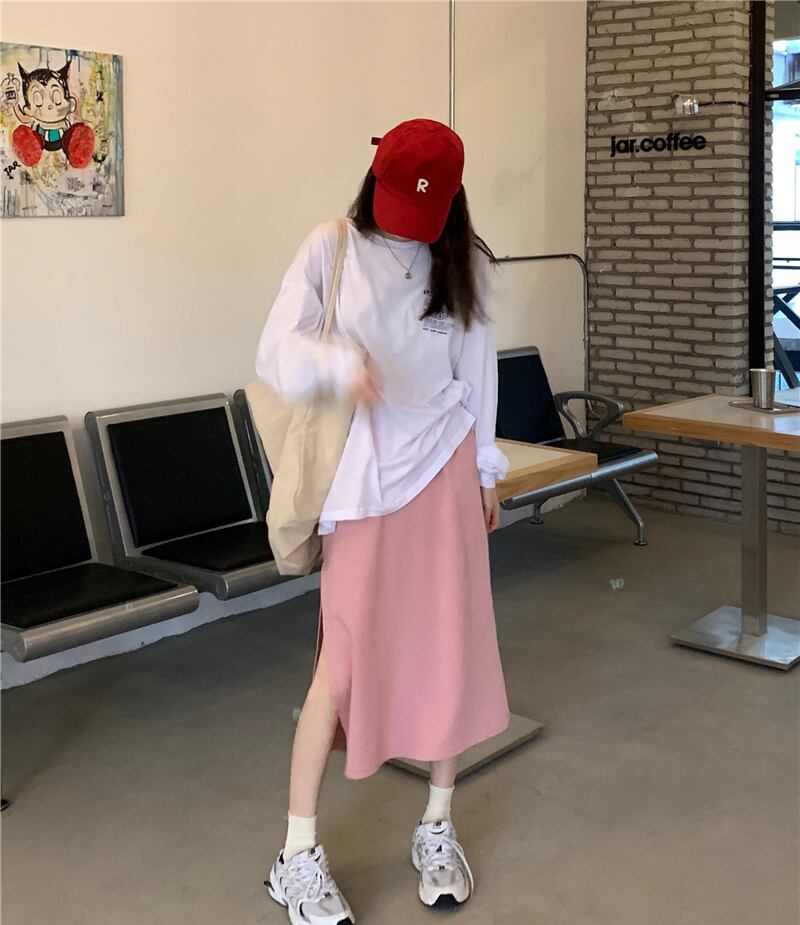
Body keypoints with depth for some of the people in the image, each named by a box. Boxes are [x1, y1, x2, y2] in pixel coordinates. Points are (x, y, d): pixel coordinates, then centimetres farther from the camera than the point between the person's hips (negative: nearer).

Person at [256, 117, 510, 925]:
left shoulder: (466, 261, 7)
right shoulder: (333, 250, -2)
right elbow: (276, 351, -9)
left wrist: (485, 469, 17)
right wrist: (340, 363, -30)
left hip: (444, 470, 3)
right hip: (365, 474, -3)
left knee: (450, 647, 5)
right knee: (346, 657, -4)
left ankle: (438, 829, 23)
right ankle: (299, 856, 8)